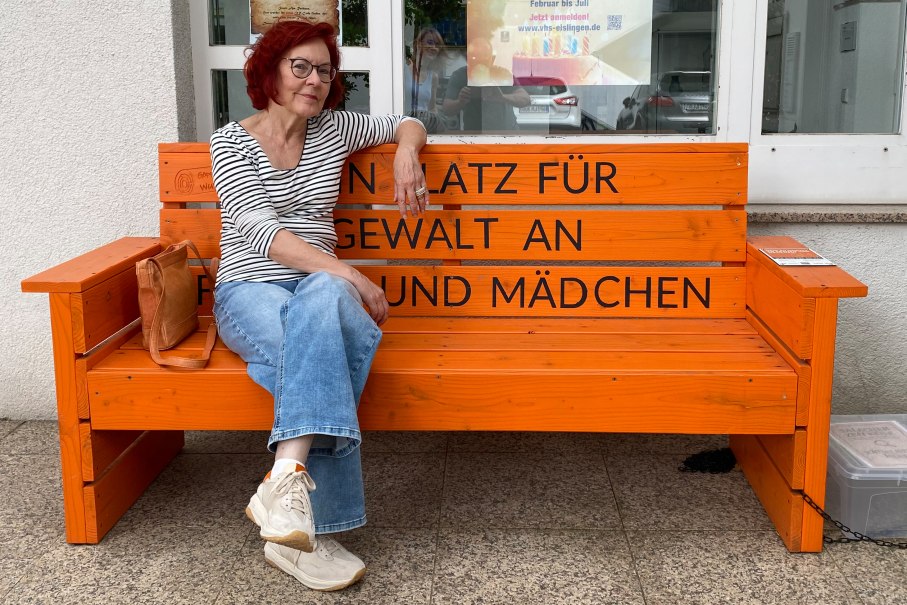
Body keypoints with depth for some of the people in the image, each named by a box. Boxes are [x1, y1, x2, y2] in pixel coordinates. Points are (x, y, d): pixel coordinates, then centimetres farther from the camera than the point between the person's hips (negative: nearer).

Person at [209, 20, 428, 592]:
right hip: (248, 289, -3)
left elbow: (408, 125, 27)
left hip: (321, 285, 3)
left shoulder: (333, 129, 13)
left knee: (320, 300, -37)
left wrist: (406, 152, 0)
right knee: (321, 355, -37)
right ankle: (311, 531, -40)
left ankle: (287, 479, -45)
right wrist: (349, 273, -23)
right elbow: (260, 229, -13)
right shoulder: (231, 142, 1)